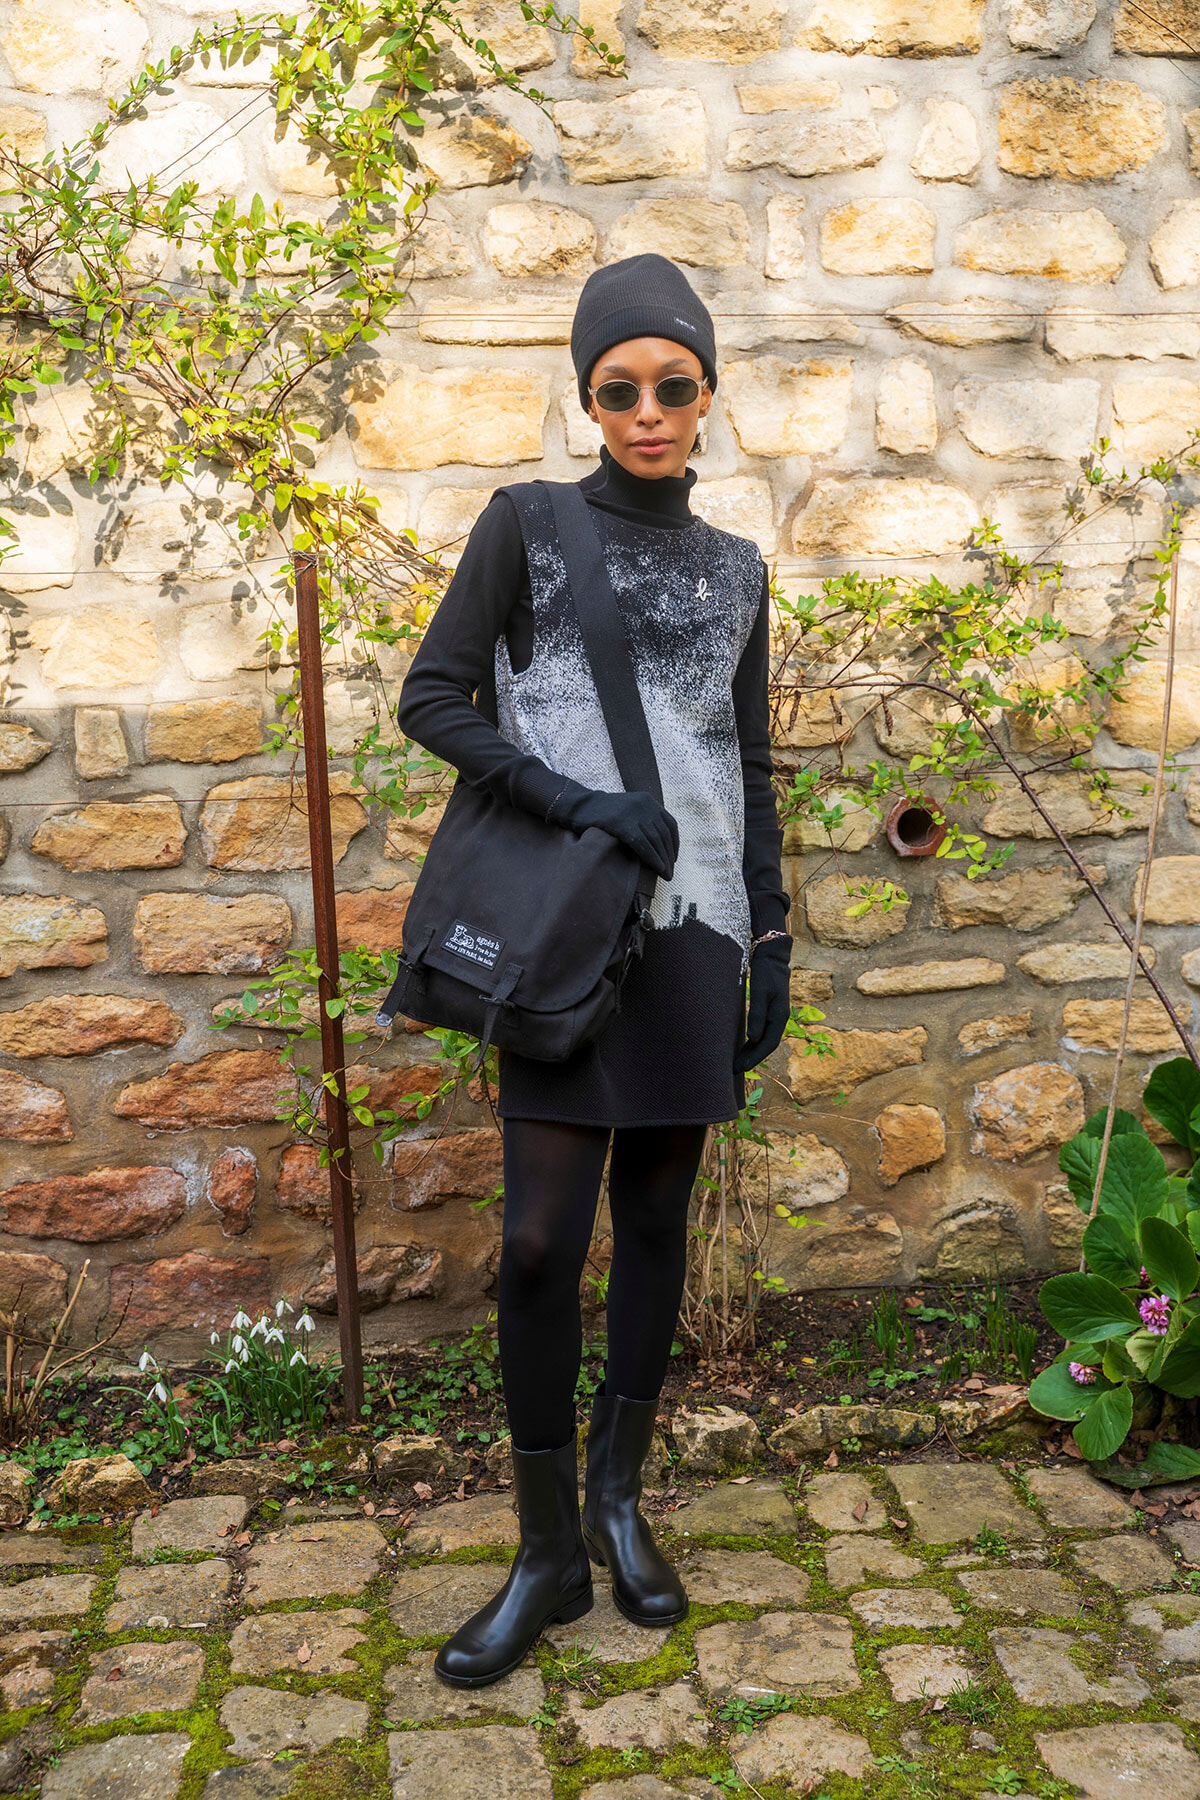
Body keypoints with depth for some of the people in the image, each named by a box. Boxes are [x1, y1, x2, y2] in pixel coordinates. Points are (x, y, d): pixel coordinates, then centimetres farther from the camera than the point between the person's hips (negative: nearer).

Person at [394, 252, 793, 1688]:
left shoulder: (735, 569, 13)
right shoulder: (529, 526, 2)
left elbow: (751, 773, 14)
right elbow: (431, 701, -5)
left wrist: (772, 946, 10)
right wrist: (581, 801, -15)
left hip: (692, 926, 3)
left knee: (655, 1220, 8)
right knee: (541, 1237, -6)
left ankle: (619, 1502, 25)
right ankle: (549, 1553, 10)